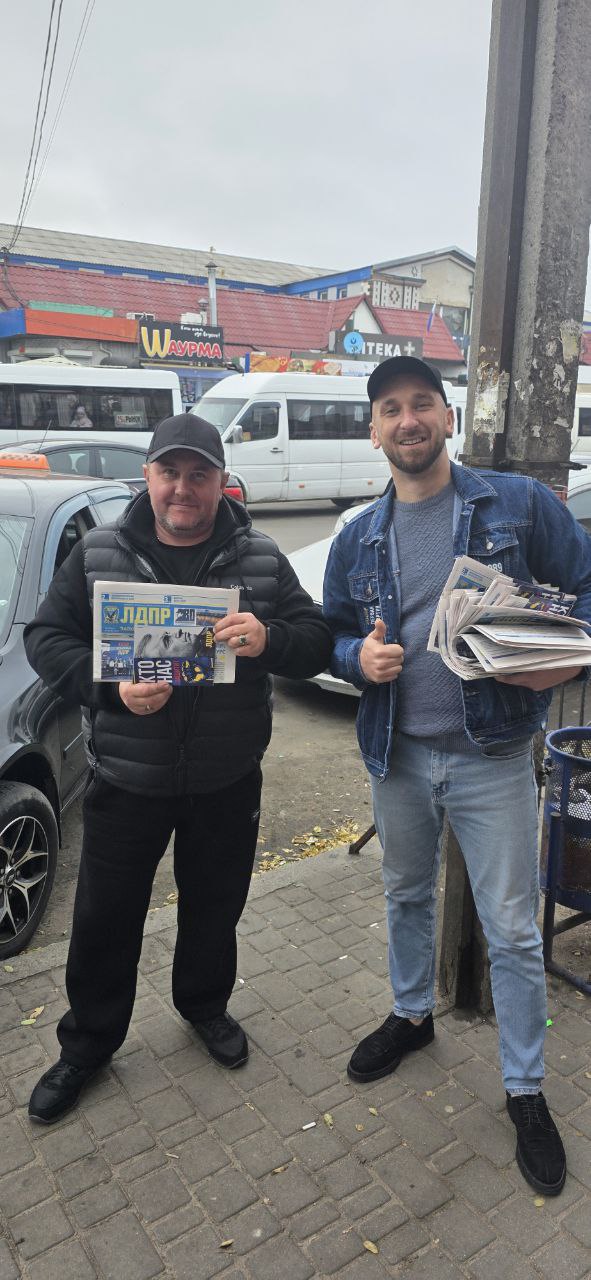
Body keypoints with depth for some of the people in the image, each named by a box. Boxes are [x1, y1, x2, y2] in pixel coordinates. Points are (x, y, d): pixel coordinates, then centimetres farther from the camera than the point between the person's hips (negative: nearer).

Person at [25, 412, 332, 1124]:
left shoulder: (261, 559, -2)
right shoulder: (98, 553, -2)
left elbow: (317, 642, -4)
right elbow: (45, 638, -3)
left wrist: (268, 640, -27)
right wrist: (111, 687, -20)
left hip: (227, 784, 1)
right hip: (124, 781, 0)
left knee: (215, 908, 19)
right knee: (104, 918, 12)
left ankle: (204, 1005, 48)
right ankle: (88, 1043, 37)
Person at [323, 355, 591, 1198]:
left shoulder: (519, 504, -6)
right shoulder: (357, 540, 4)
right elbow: (331, 636, 10)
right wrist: (360, 656, -12)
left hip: (491, 756, -3)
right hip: (397, 755, 4)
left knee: (512, 929, 6)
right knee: (407, 896, 23)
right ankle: (412, 1013, 49)